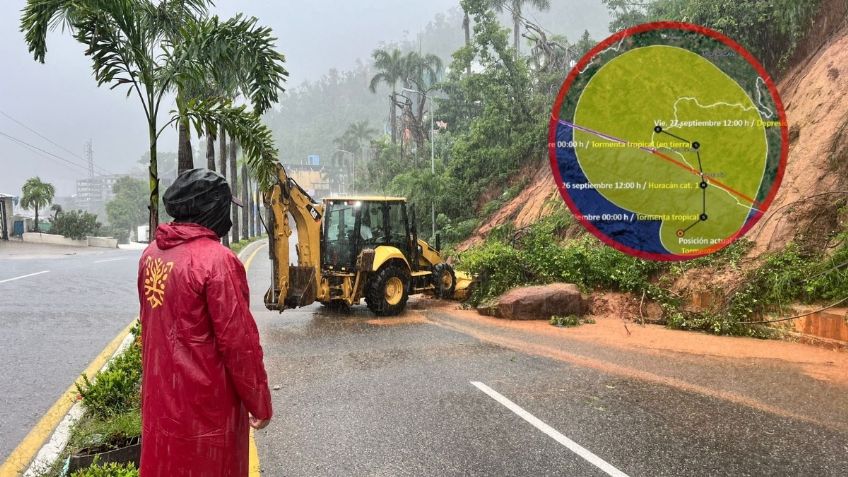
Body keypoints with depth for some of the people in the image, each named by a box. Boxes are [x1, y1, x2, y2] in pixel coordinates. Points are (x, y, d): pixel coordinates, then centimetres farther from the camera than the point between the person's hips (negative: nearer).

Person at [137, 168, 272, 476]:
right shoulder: (217, 259, -22)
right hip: (205, 404, -7)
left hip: (160, 396, 7)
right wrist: (260, 402, -11)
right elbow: (239, 340, -21)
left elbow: (152, 323, 12)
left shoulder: (151, 254, 2)